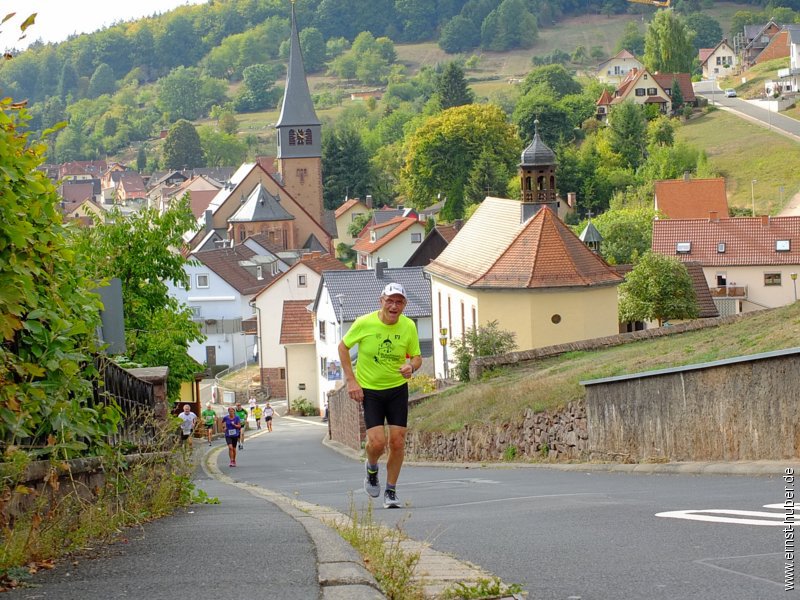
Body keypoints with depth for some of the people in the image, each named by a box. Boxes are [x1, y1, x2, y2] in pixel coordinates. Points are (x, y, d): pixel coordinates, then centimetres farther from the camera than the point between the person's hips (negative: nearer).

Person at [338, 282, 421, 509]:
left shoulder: (408, 326, -7)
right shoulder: (364, 323, -14)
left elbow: (417, 357, 5)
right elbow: (343, 347, 0)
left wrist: (411, 366, -20)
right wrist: (351, 380, -6)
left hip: (398, 389, 2)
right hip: (368, 389, -2)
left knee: (398, 442, -3)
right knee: (377, 441, -15)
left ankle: (391, 492, 14)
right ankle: (371, 469, 21)